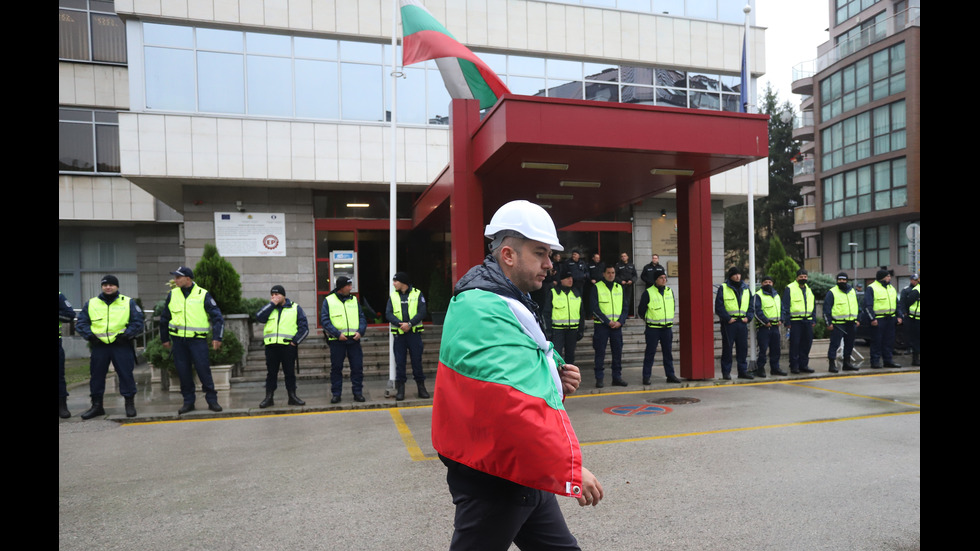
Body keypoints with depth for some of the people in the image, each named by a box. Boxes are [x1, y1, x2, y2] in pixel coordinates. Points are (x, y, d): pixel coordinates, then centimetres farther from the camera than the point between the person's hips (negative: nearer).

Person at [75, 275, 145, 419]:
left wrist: (126, 335, -10)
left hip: (122, 345, -2)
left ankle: (130, 404, 7)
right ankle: (97, 405, 19)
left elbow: (138, 322, 2)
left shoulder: (128, 302, 5)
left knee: (126, 374, -3)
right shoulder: (91, 303, 11)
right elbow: (81, 323, 12)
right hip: (99, 345, 3)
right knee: (96, 375, 7)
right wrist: (90, 335, -4)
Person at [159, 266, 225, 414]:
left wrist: (217, 338, -9)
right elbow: (164, 318, 20)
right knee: (183, 371, 6)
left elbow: (217, 316, -2)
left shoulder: (203, 294, -3)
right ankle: (188, 401, 17)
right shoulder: (172, 295, 8)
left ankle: (212, 400, 4)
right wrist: (165, 339, 20)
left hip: (198, 339, -4)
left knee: (203, 369, -6)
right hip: (178, 339, 4)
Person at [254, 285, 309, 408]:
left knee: (290, 372, 4)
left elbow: (304, 327, 3)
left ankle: (292, 396, 12)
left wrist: (295, 340, -6)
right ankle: (269, 397, 13)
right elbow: (259, 317, -6)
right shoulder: (269, 308, 15)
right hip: (271, 346, 2)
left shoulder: (295, 308, 8)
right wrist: (272, 304, -6)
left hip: (288, 346, -2)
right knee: (271, 372, 6)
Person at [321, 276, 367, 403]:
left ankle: (358, 392, 12)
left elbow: (362, 317, 11)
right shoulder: (329, 300, 1)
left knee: (357, 367, 2)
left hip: (354, 339, 3)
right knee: (336, 368, 5)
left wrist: (360, 331, -7)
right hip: (336, 340, -2)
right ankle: (336, 394, 16)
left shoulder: (354, 300, 11)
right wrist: (337, 334, -14)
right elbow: (324, 320, -4)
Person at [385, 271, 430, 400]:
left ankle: (421, 385, 14)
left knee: (417, 360, 3)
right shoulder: (393, 296, 8)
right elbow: (388, 314, -1)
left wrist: (409, 324, -19)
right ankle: (400, 387, 11)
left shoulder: (417, 294, 1)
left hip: (414, 333, -2)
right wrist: (400, 324, -18)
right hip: (399, 334, 2)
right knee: (399, 361, 4)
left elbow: (422, 312, -7)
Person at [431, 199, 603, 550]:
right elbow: (512, 408, -30)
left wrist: (556, 381, 0)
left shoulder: (509, 303, 11)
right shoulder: (482, 311, -23)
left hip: (526, 477, 10)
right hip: (492, 481, -10)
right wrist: (569, 470, -24)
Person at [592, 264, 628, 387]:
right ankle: (599, 379, 4)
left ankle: (617, 377, 15)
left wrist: (620, 321, -5)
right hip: (601, 325, -4)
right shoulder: (597, 287, -2)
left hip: (617, 325, 4)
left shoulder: (619, 288, 12)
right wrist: (608, 322, -13)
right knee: (600, 352, -2)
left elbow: (625, 306, 11)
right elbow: (595, 308, -8)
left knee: (617, 352, 6)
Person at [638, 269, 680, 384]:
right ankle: (646, 376, 5)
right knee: (650, 353, -1)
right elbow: (641, 311, -1)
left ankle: (670, 375, 18)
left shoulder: (669, 291, 8)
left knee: (668, 353, 10)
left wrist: (669, 320, 16)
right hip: (653, 328, -5)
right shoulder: (648, 293, -8)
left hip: (667, 328, 5)